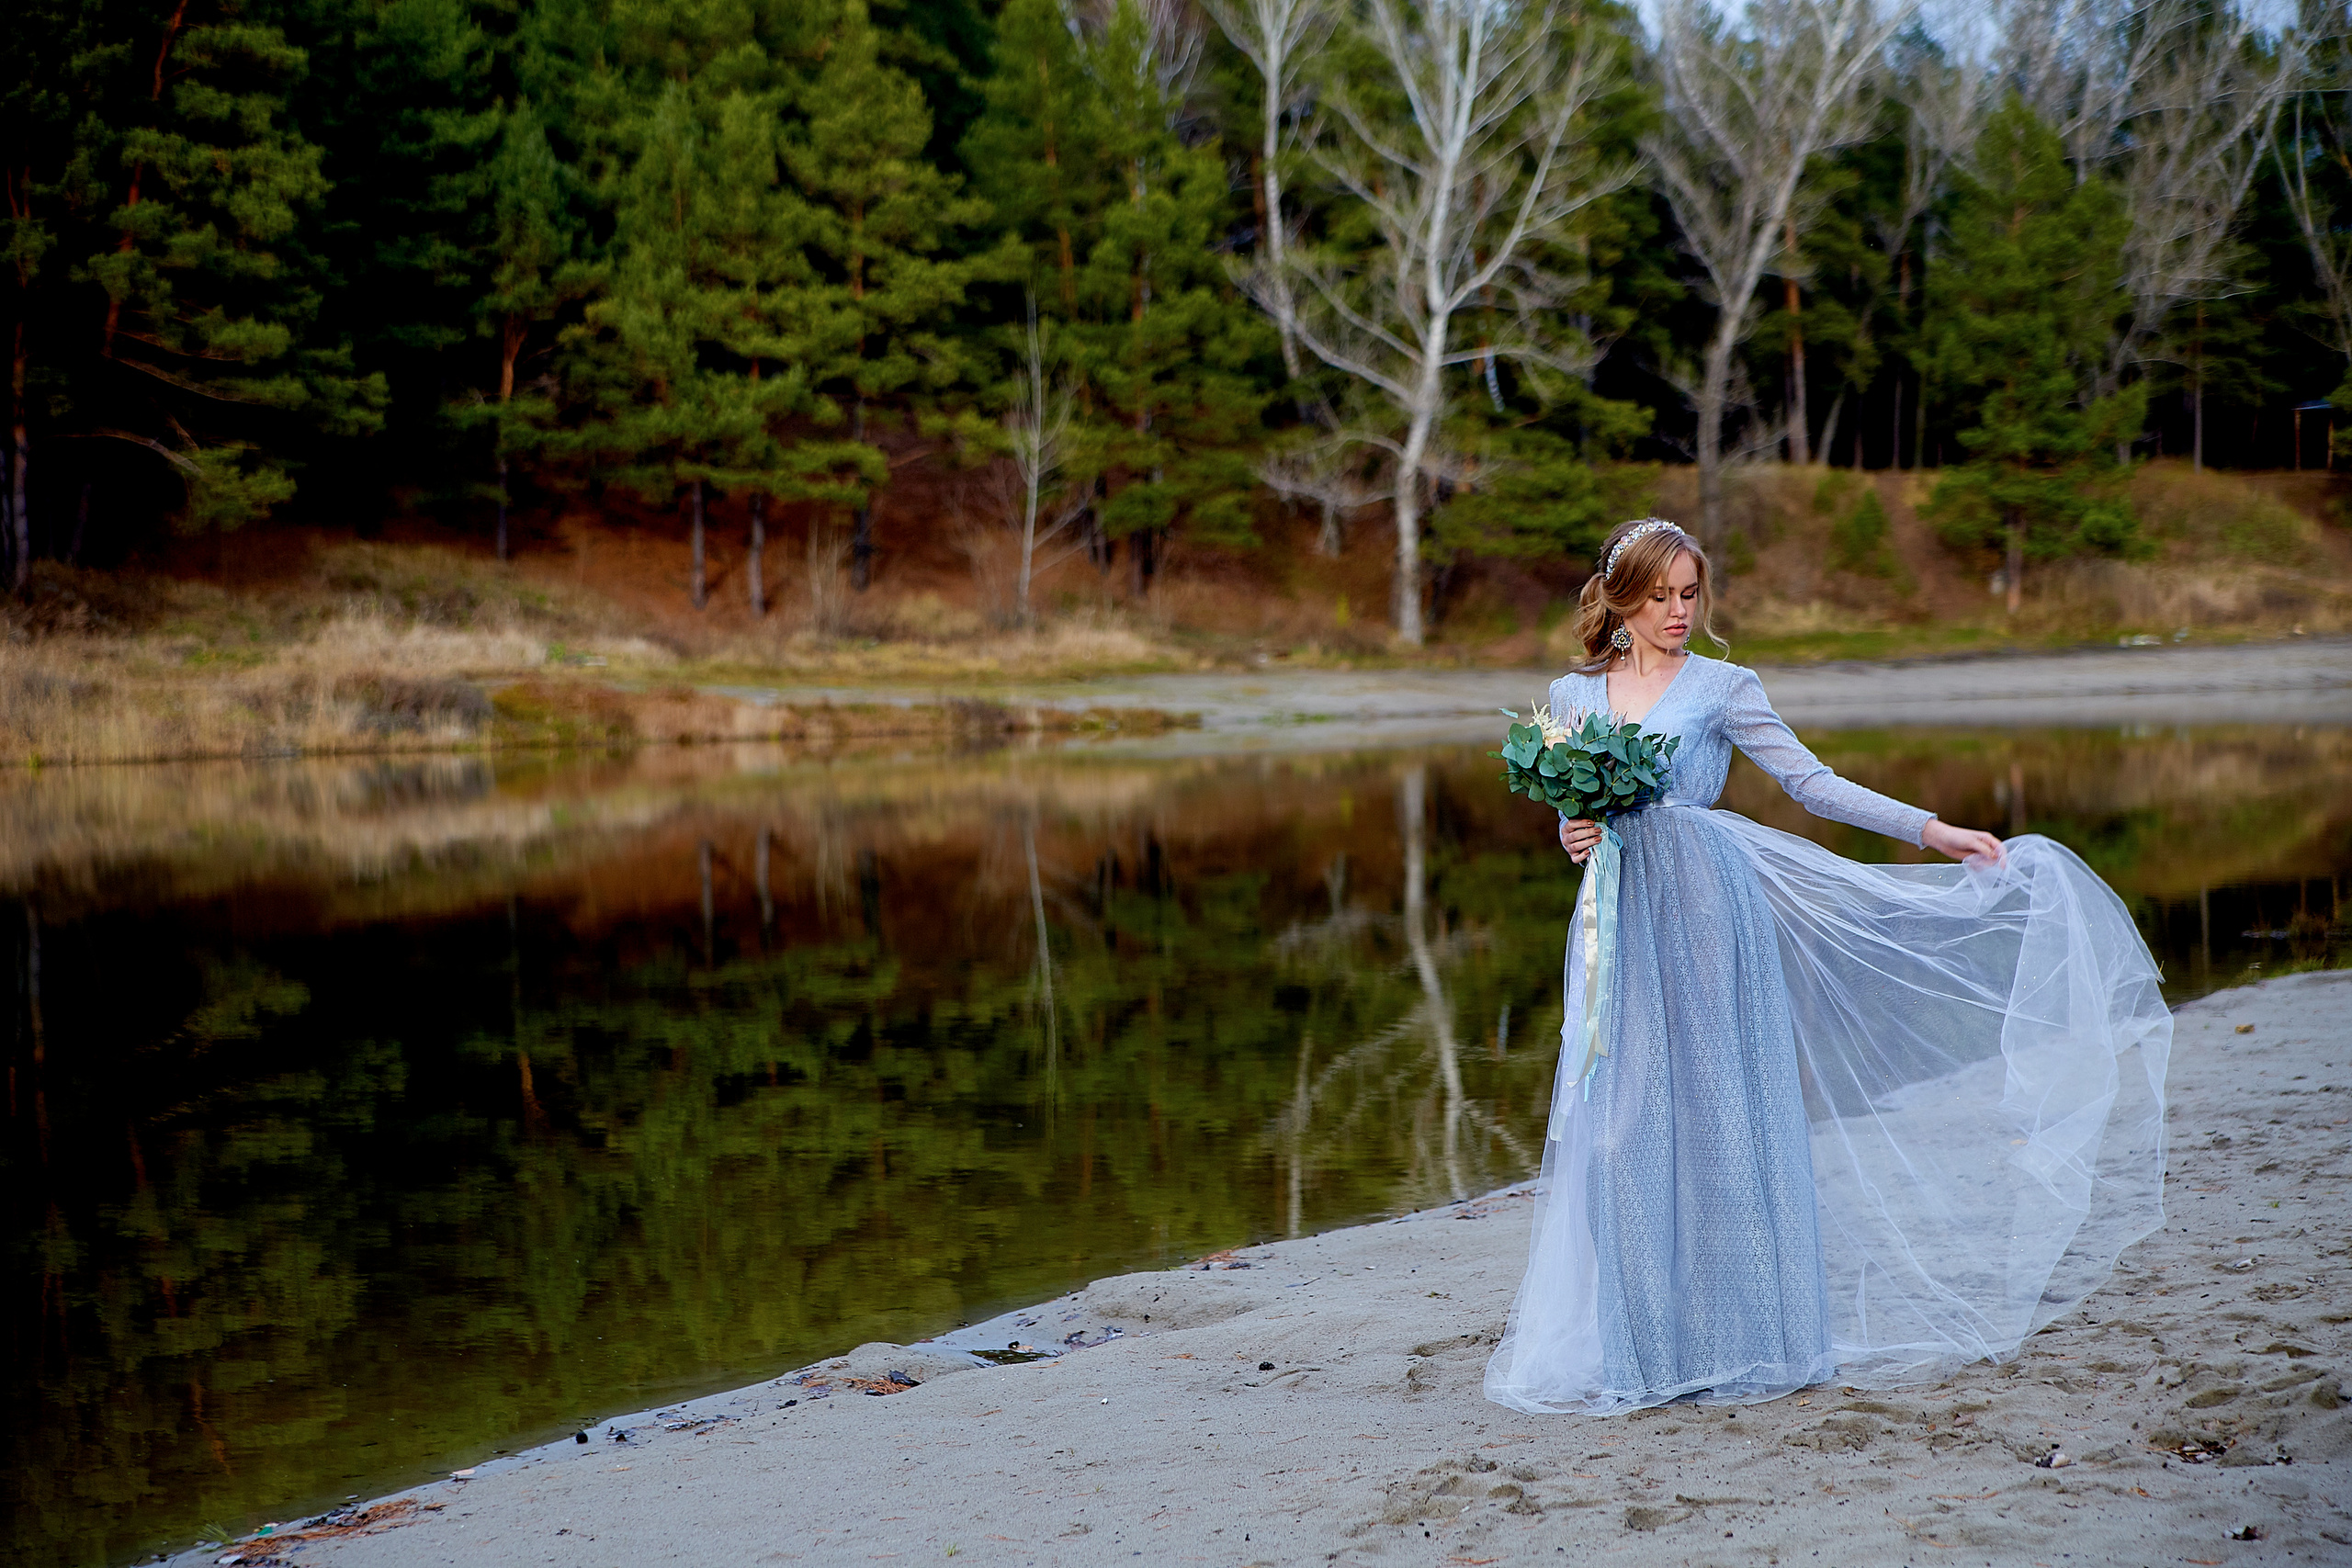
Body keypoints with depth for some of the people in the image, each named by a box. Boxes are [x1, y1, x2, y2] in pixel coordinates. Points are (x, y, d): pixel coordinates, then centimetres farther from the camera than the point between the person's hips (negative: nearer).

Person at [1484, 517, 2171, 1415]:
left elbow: (1814, 784, -1)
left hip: (1705, 913, -3)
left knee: (1714, 1113, -1)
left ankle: (1731, 1335, 9)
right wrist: (1574, 838, -7)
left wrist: (1932, 830, -7)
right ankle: (1637, 1340, 11)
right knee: (1623, 1125, 1)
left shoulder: (1722, 688, 1)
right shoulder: (1573, 695, 10)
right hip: (1620, 929, 3)